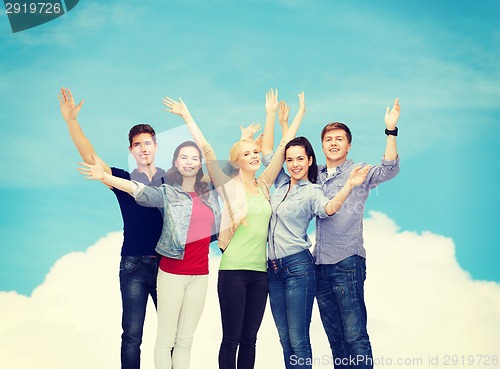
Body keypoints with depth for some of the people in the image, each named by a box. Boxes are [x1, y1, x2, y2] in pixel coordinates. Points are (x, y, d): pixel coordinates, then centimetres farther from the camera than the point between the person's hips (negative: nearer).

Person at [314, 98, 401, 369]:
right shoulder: (315, 175, 14)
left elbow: (389, 169, -15)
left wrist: (391, 130, -24)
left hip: (347, 263, -5)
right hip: (320, 265, 5)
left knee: (355, 336, -7)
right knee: (335, 337, 11)